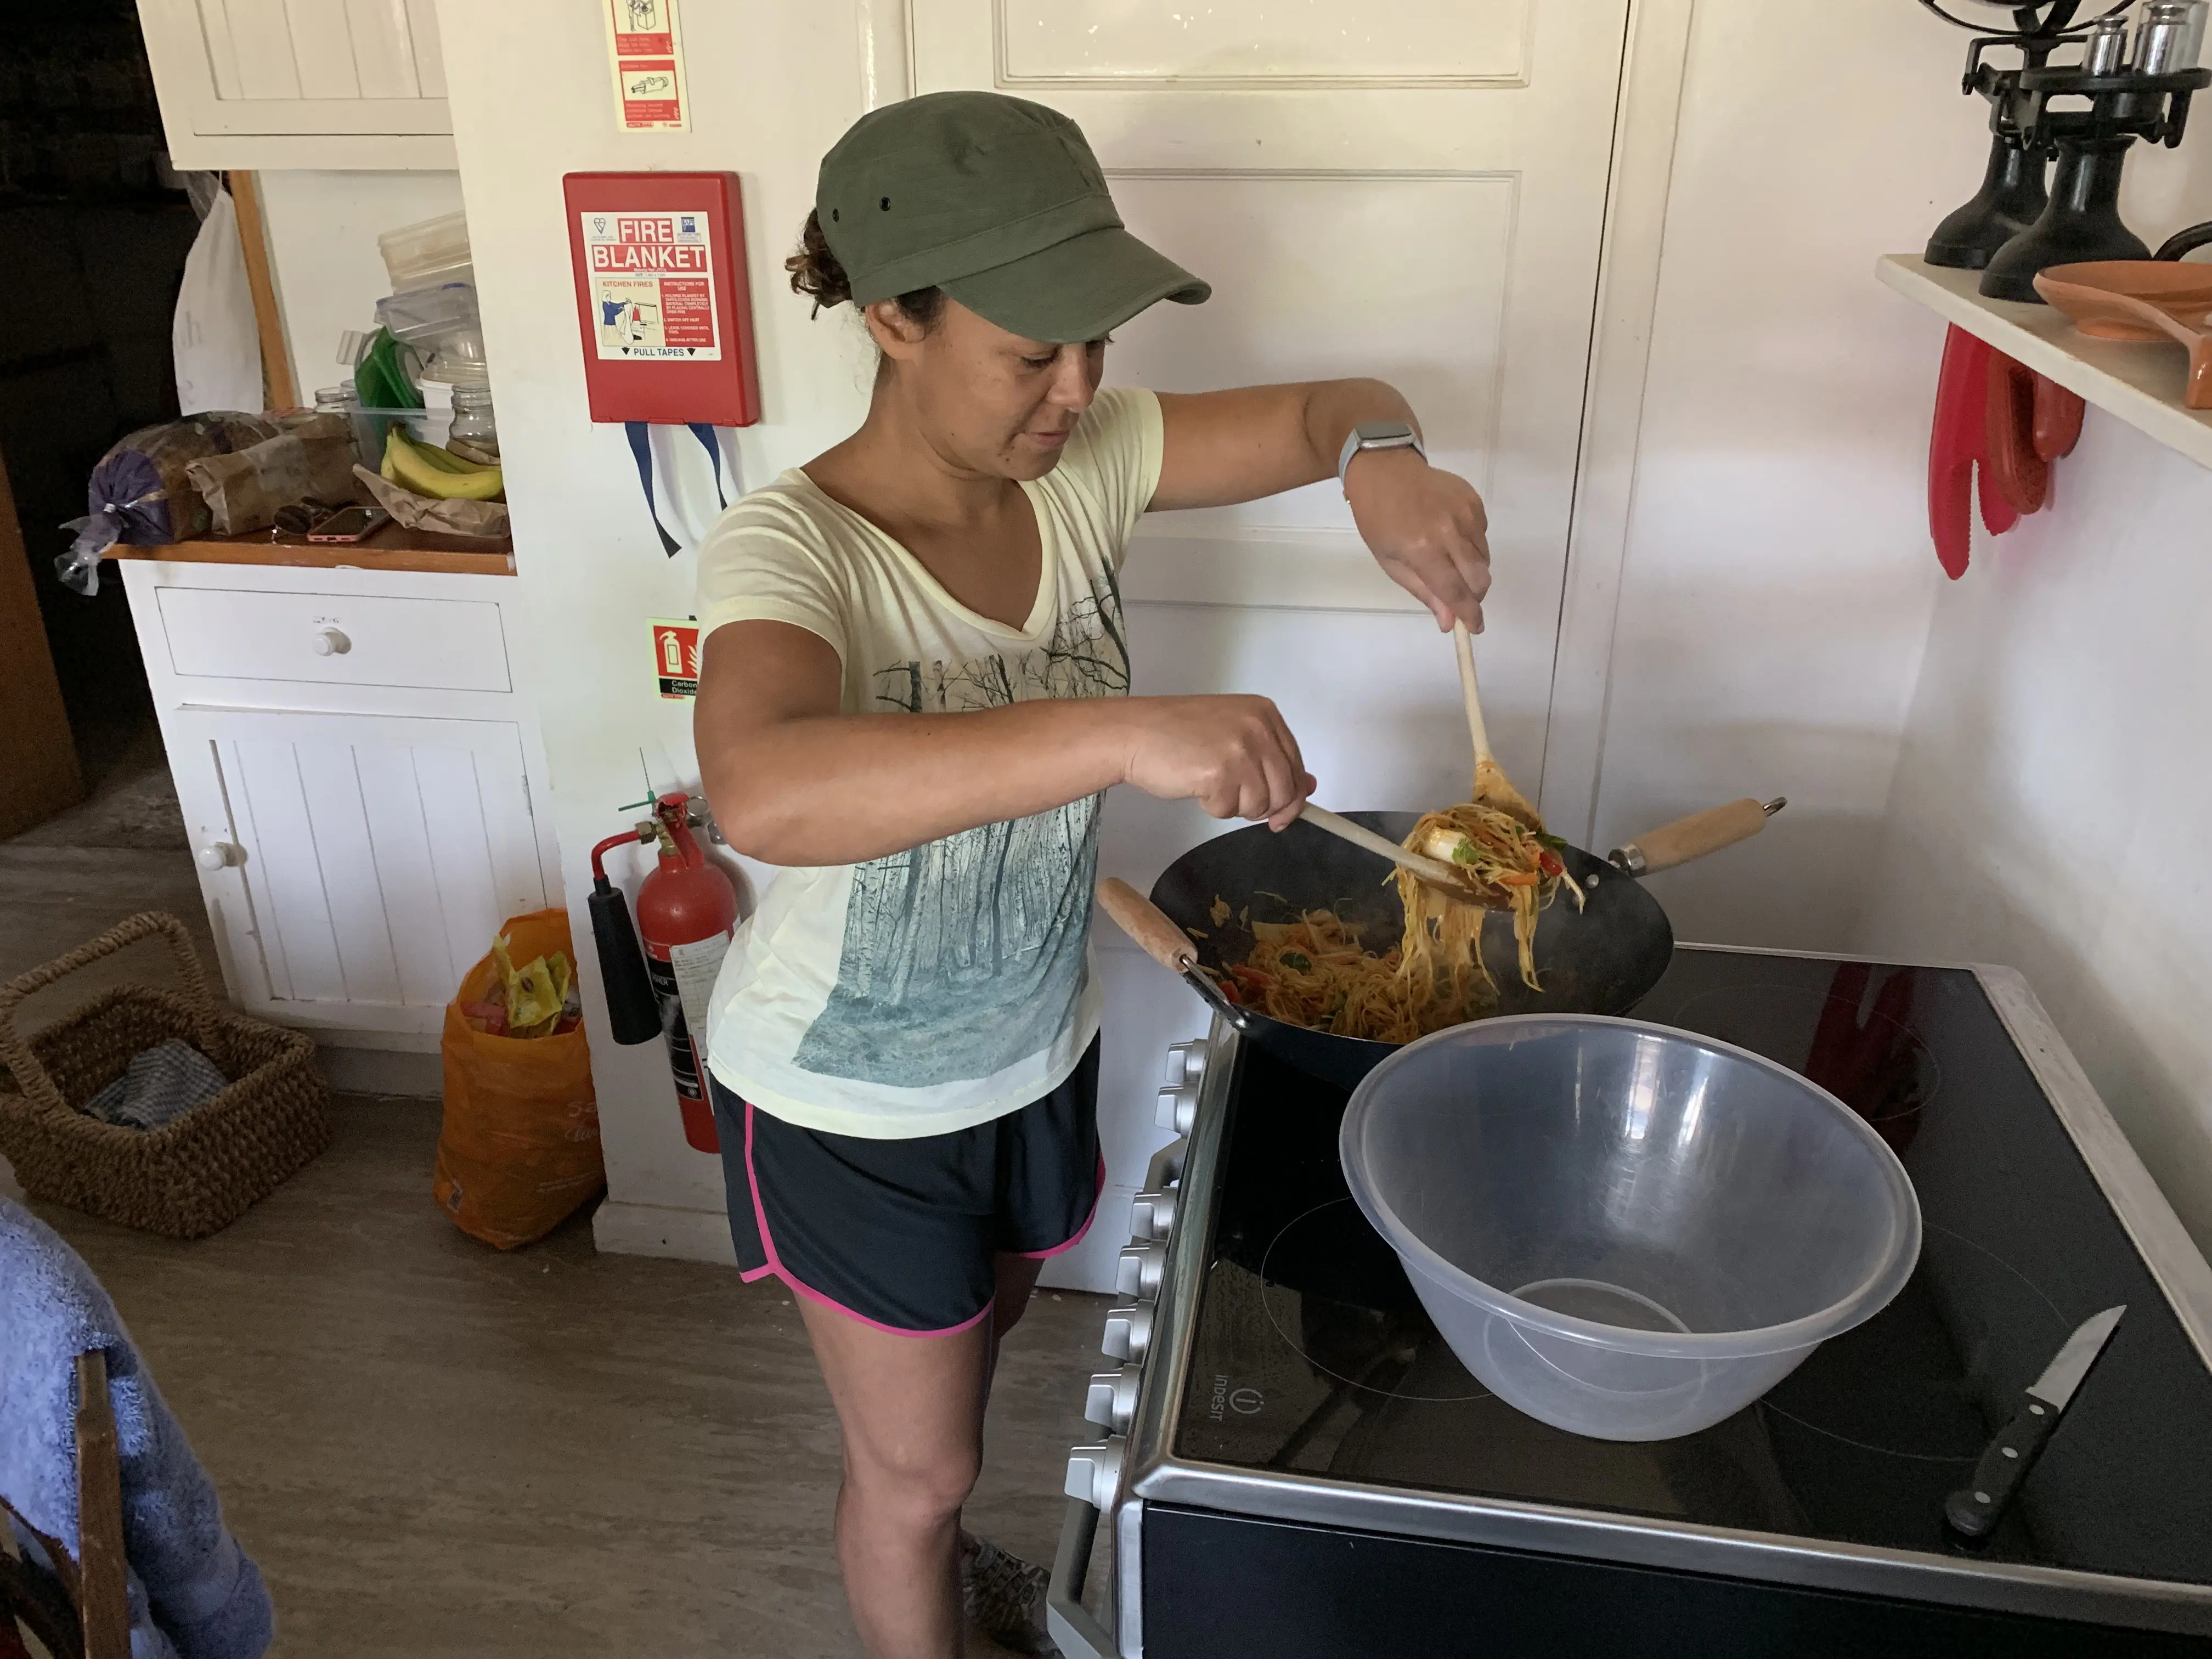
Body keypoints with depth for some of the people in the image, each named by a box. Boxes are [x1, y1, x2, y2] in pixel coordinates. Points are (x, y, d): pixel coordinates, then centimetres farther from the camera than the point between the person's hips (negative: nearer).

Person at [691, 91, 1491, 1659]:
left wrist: (1380, 459, -28)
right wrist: (1125, 733, -58)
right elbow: (761, 789, -51)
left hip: (1037, 1048, 6)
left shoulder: (1082, 459, -12)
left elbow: (1333, 406, -3)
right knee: (917, 1462, 15)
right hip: (852, 1105, -6)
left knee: (974, 1341, 32)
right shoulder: (792, 546, -30)